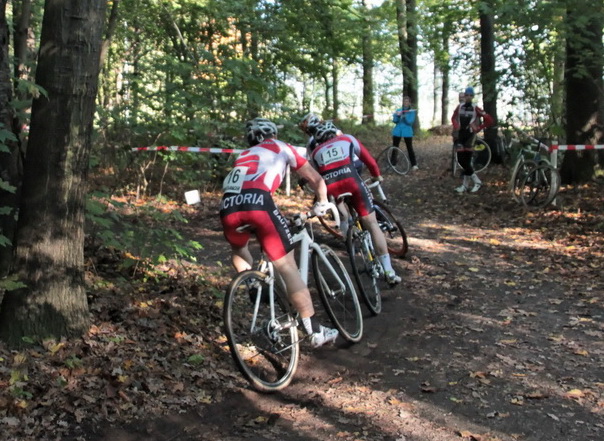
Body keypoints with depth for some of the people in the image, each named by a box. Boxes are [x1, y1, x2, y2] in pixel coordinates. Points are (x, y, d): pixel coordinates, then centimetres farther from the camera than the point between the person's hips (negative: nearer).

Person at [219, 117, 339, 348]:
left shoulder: (244, 155, 38)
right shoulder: (281, 147, 28)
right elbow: (316, 180, 31)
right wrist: (322, 203, 49)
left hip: (228, 206, 4)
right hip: (257, 203, -4)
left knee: (238, 251, 37)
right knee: (288, 268, 2)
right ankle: (315, 331, 4)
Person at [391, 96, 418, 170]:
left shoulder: (412, 111, 1)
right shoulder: (398, 110, 9)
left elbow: (410, 122, -10)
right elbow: (394, 121, 2)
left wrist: (404, 117, -26)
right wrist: (398, 116, -18)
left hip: (407, 132, -3)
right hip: (397, 131, 3)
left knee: (410, 148, -6)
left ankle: (414, 165, -3)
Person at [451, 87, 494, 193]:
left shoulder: (475, 108, -5)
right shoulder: (459, 107, 5)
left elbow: (489, 120, -4)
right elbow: (453, 118, 23)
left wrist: (478, 128, -3)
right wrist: (456, 126, 5)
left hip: (470, 135, -4)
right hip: (460, 135, 4)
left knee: (466, 160, -7)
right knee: (461, 160, -3)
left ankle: (465, 185, 3)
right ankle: (477, 181, 7)